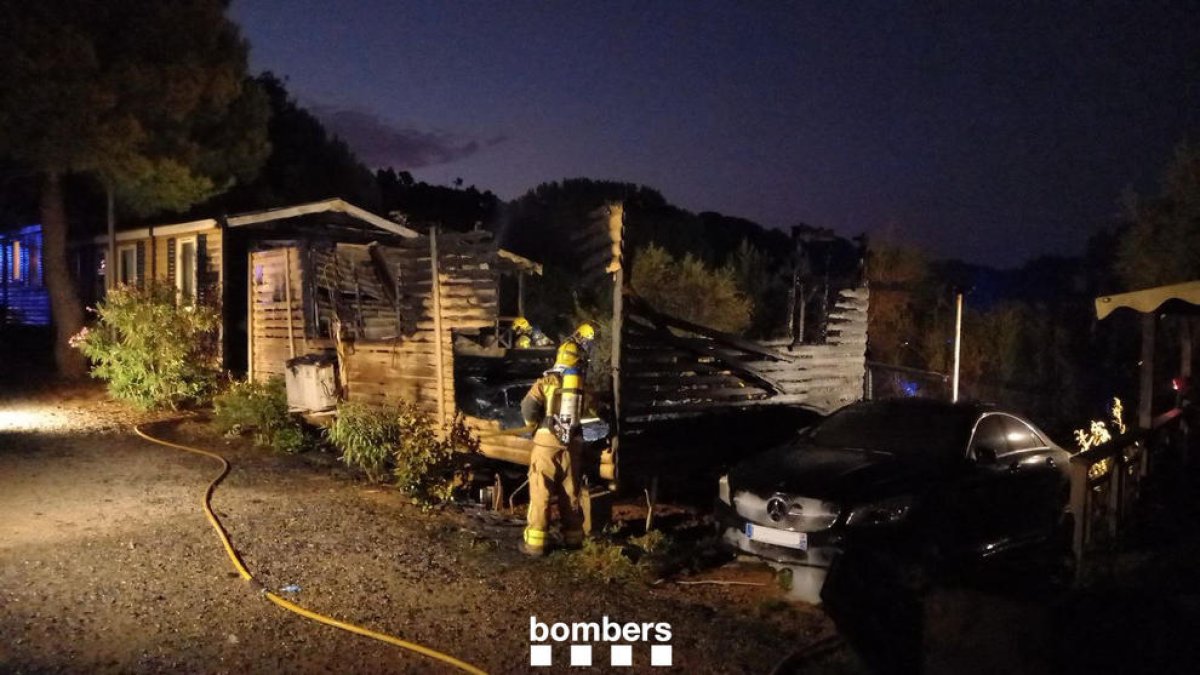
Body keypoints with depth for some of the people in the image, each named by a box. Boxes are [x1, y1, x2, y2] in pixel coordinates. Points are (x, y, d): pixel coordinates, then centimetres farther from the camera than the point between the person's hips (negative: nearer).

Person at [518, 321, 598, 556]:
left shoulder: (547, 381, -4)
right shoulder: (583, 383, 5)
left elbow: (528, 407, -9)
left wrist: (534, 423, 8)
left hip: (547, 443, -3)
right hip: (572, 444, 3)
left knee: (540, 492, 3)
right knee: (570, 492, 15)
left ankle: (535, 542, 3)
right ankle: (573, 537, 24)